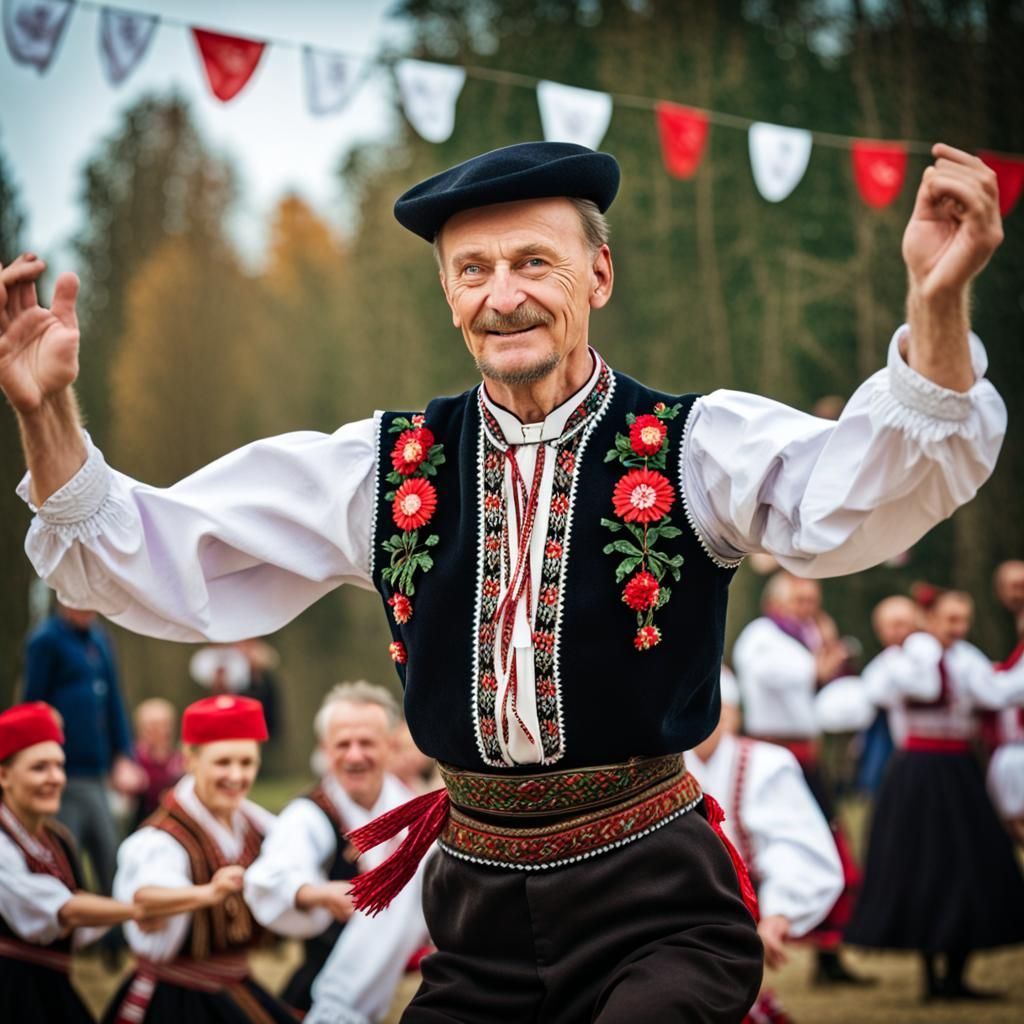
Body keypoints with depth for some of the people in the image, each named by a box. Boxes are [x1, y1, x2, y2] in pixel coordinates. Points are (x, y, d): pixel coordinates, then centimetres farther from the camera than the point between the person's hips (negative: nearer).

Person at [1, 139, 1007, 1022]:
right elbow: (158, 563, 6)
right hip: (476, 923, 4)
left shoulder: (690, 449, -5)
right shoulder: (391, 467, 5)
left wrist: (937, 310, -43)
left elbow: (855, 499, -26)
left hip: (657, 918, -3)